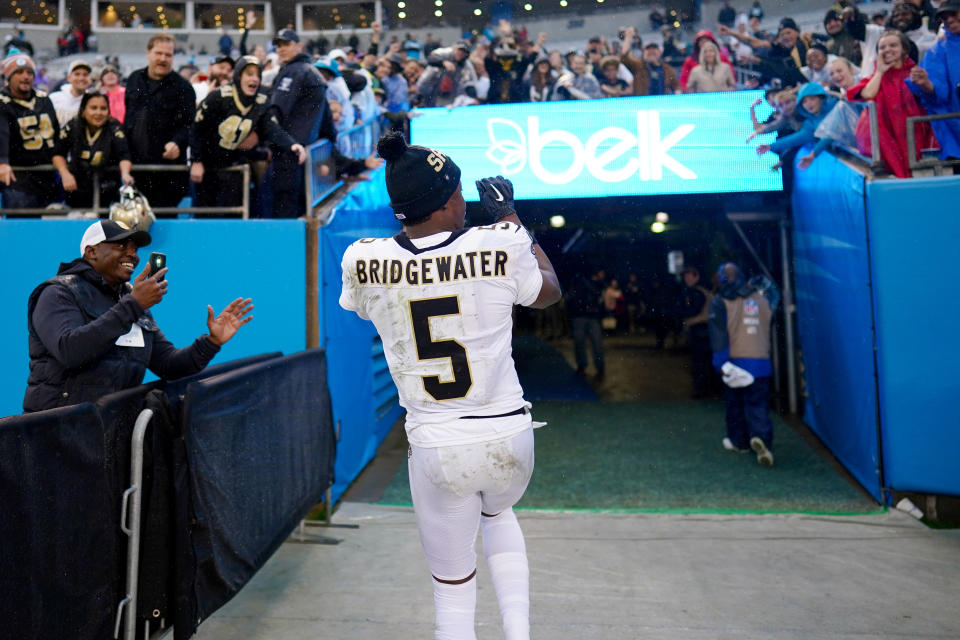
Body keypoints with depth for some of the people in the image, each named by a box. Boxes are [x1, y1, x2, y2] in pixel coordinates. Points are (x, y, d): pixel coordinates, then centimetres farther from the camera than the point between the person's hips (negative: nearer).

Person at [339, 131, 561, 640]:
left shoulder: (362, 261, -8)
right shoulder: (500, 244, -12)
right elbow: (549, 292, 10)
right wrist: (509, 216, 18)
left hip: (435, 450, 0)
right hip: (508, 437, 1)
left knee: (452, 587, 18)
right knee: (497, 514, 35)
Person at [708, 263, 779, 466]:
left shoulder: (720, 302, -4)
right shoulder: (763, 297, 7)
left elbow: (718, 335, -12)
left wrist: (722, 363, -15)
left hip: (735, 361, -2)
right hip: (761, 363, 2)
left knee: (735, 404, 15)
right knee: (759, 406, 2)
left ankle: (739, 441, 27)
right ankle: (761, 437, -21)